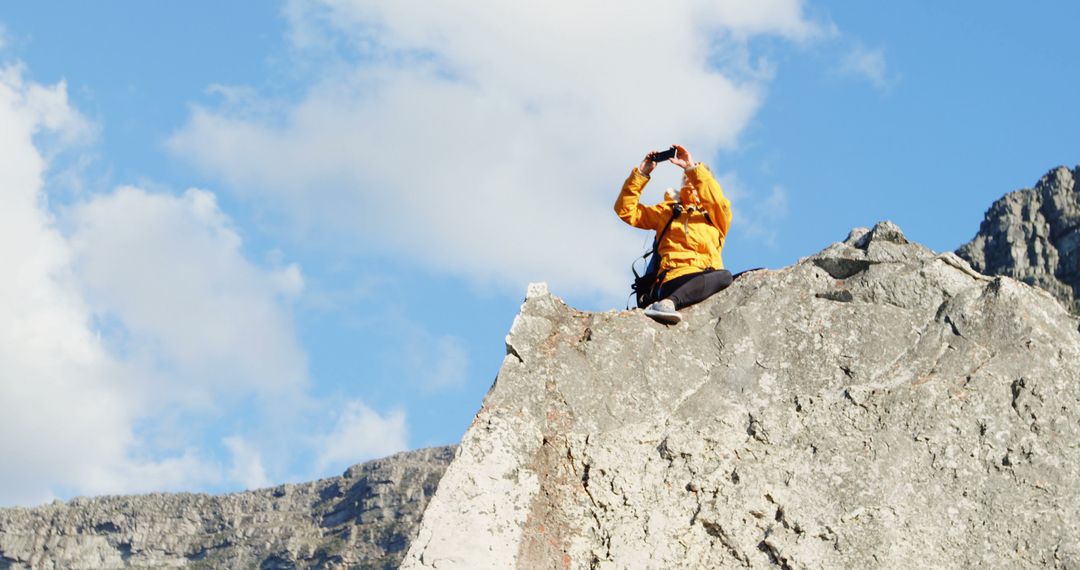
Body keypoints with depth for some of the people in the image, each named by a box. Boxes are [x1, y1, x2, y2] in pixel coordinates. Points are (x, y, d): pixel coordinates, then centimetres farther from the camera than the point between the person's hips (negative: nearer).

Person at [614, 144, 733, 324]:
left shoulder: (717, 216, 27)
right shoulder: (668, 211, 32)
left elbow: (717, 201, 2)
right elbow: (626, 209, 24)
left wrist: (692, 167, -2)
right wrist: (641, 174, 16)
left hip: (707, 280, 2)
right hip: (676, 279, -2)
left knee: (723, 276, -39)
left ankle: (668, 302, -51)